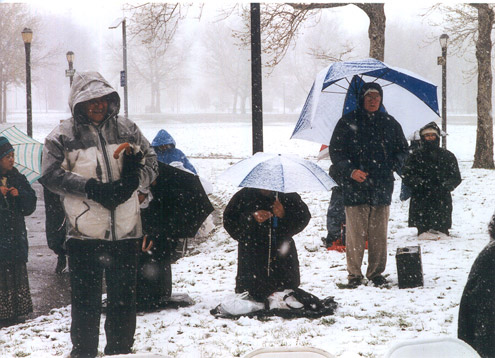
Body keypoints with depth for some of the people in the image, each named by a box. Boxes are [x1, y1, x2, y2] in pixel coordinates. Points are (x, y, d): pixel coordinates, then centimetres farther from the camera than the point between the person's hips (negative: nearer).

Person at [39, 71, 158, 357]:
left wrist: (133, 178, -10)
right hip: (84, 233, -3)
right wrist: (91, 188, -17)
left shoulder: (127, 129, 8)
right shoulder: (63, 136, -2)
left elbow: (151, 162, 12)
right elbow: (52, 174, -8)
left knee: (124, 298, 11)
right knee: (86, 298, 5)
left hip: (126, 230, 3)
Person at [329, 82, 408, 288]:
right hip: (355, 188, -2)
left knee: (379, 234, 3)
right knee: (355, 234, -4)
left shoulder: (389, 123, 11)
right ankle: (354, 275, 7)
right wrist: (350, 171, -11)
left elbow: (402, 149, 22)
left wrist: (393, 166, 6)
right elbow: (335, 151, 2)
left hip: (382, 187, 3)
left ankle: (376, 273, 15)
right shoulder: (348, 123, 2)